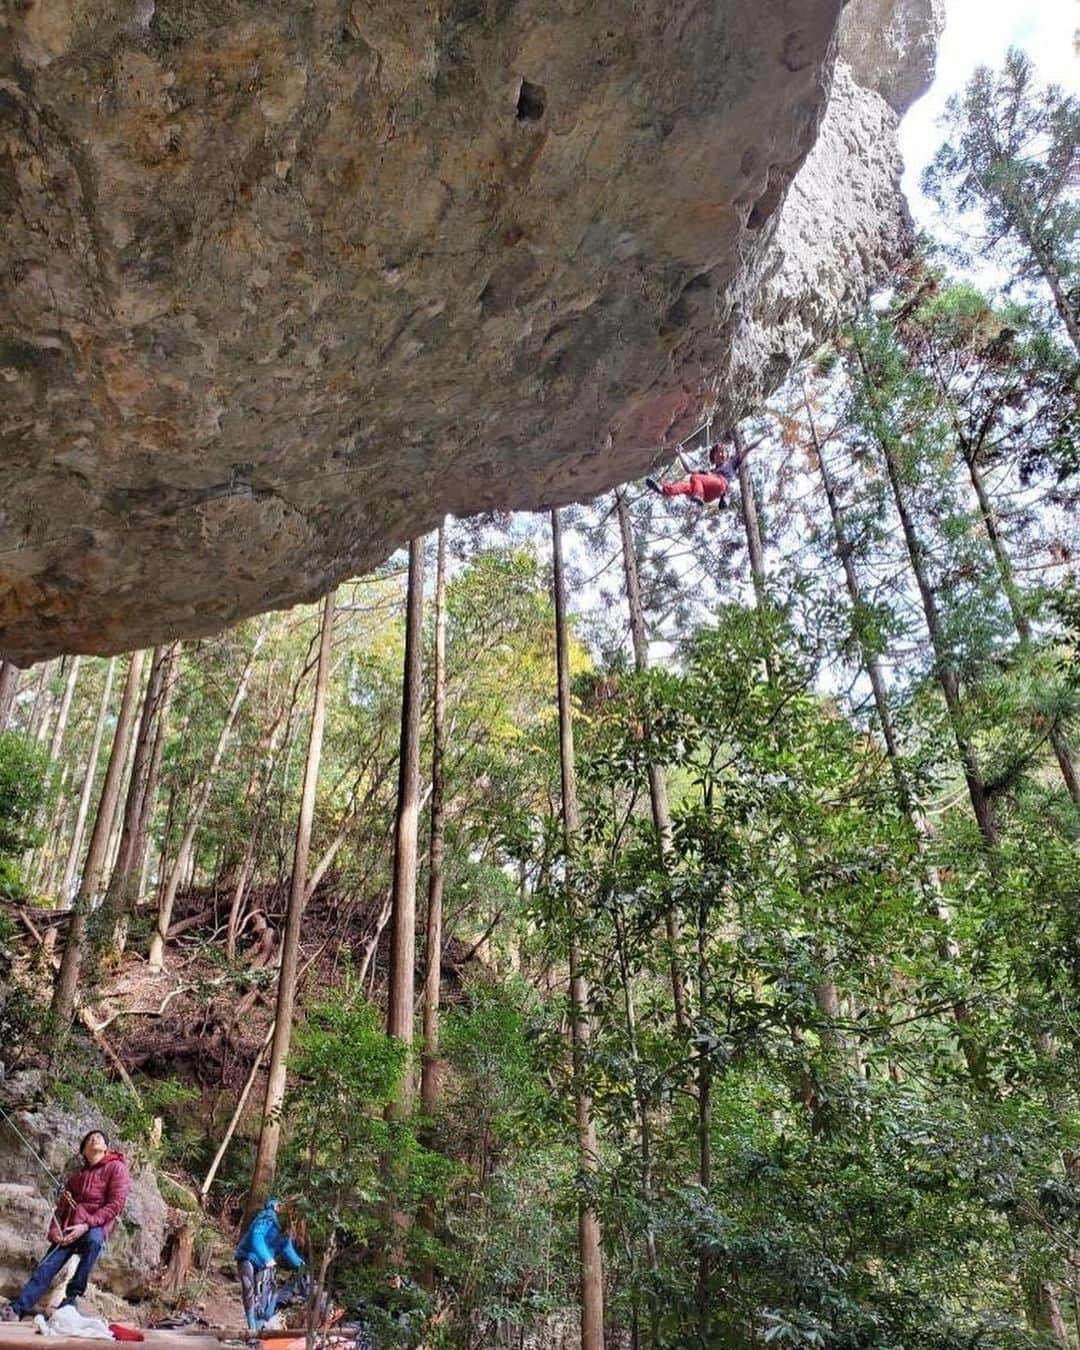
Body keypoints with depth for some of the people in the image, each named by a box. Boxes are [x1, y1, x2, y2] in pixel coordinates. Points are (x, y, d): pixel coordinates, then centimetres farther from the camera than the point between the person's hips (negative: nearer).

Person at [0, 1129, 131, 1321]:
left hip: (95, 1227, -5)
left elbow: (115, 1204, -8)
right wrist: (55, 1228, -2)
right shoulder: (77, 1176, 23)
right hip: (69, 1230, 6)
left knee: (94, 1240, -37)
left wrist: (87, 1225, -17)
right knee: (46, 1267, -18)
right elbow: (62, 1206, 19)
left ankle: (72, 1296, -25)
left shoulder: (116, 1168, 2)